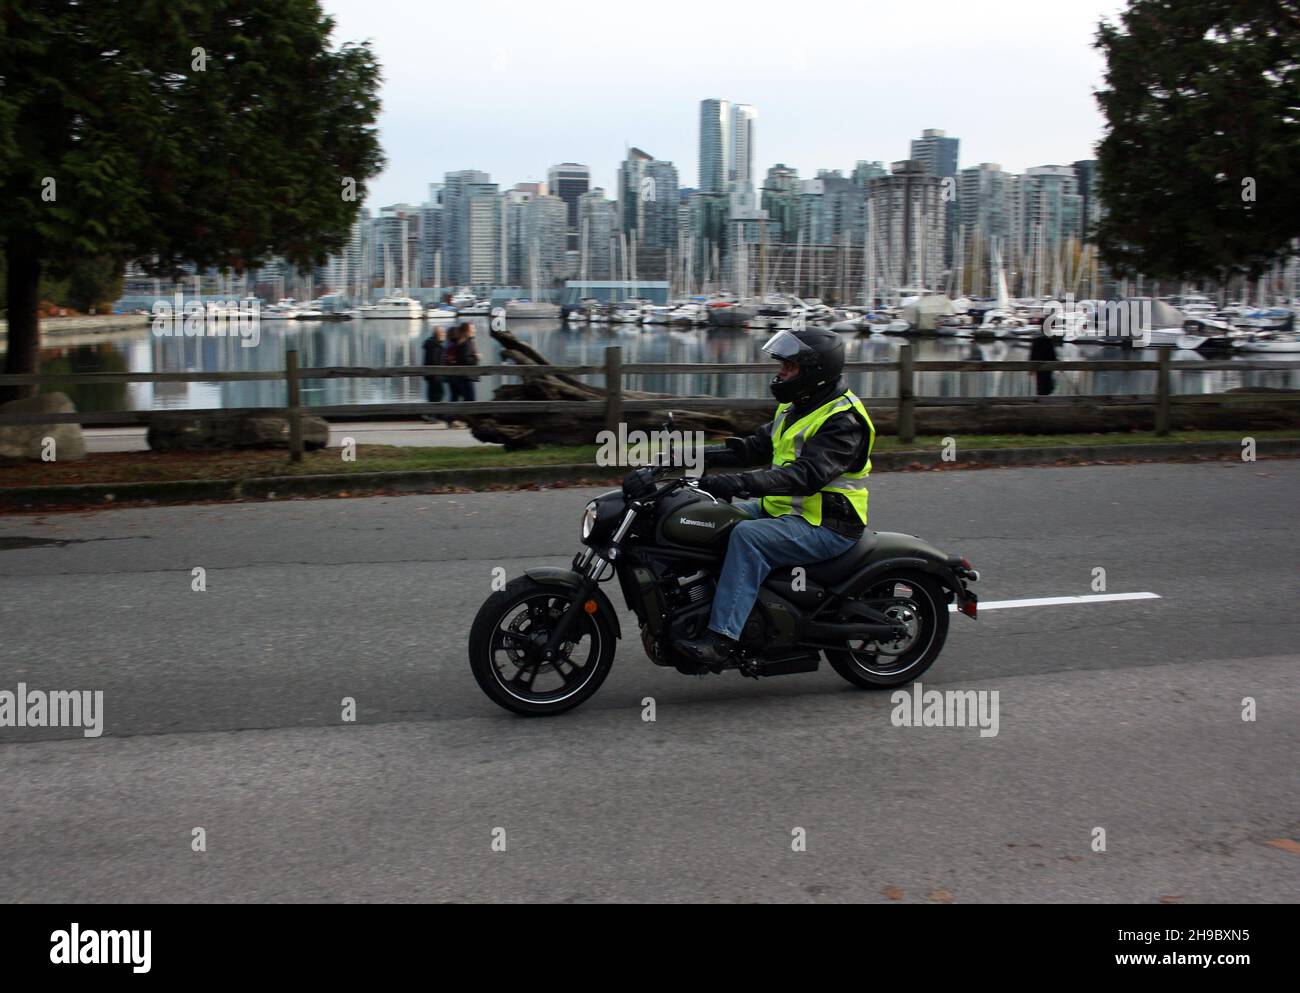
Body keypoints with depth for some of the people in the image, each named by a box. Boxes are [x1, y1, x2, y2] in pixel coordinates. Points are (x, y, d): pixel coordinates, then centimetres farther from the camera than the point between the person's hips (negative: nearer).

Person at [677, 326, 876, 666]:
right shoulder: (796, 406, 12)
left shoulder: (842, 421, -19)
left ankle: (722, 637, -35)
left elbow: (806, 476, -31)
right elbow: (755, 447, 13)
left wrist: (740, 483, -40)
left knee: (748, 536, -31)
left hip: (827, 526, -10)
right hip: (785, 509, 10)